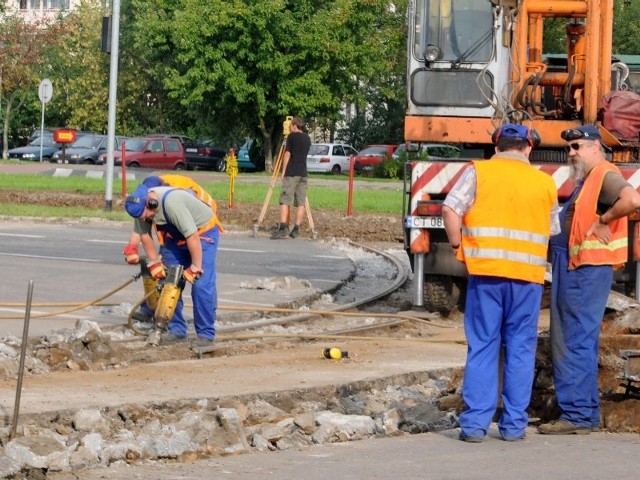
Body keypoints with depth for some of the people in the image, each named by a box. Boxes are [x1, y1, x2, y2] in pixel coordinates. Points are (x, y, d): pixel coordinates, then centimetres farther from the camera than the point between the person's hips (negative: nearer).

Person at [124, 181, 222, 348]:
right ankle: (176, 330, 11)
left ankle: (206, 335, -11)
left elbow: (193, 237, -35)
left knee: (202, 285, -16)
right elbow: (144, 235, -1)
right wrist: (155, 264, -4)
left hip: (203, 232, -7)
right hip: (175, 237, 7)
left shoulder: (172, 203, -38)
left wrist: (195, 268, -27)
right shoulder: (142, 206, -15)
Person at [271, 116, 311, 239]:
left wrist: (283, 171, -3)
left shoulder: (292, 136, -4)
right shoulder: (307, 139, 14)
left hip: (291, 173, -6)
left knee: (285, 201, -8)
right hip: (303, 174, 6)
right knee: (300, 202, 4)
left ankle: (283, 228, -21)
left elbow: (287, 154, -7)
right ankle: (296, 229, 1)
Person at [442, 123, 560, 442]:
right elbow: (553, 230, 11)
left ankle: (475, 422, 1)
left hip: (485, 271, -1)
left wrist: (459, 247, 3)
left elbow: (451, 209, -8)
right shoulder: (544, 182, 9)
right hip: (528, 274, 1)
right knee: (520, 349, 9)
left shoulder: (479, 172, 2)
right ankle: (514, 424, 9)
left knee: (482, 347, 4)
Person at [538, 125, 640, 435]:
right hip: (572, 268, 11)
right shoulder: (586, 179, 21)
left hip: (588, 268, -11)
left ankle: (578, 415, -8)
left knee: (578, 342, -10)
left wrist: (603, 221, -20)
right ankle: (586, 412, 19)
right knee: (565, 342, 14)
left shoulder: (605, 175, -11)